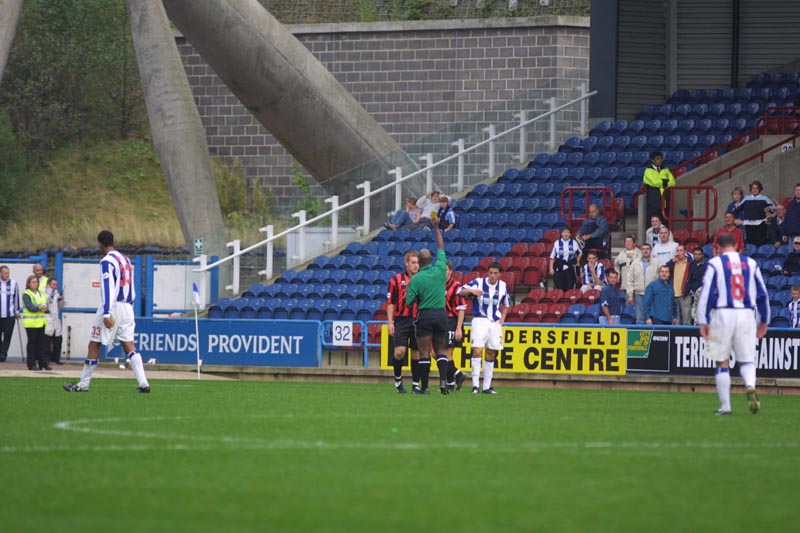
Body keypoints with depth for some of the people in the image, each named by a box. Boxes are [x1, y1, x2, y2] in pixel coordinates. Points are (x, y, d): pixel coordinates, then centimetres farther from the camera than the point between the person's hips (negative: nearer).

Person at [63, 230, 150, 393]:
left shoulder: (107, 261, -10)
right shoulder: (125, 259, 14)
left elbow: (107, 288, -18)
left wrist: (106, 313, -22)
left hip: (112, 305, -7)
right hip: (127, 306, 7)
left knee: (94, 344, 3)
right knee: (128, 344, 3)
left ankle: (83, 384, 8)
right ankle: (143, 383, -11)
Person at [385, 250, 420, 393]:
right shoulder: (396, 279, 2)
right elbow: (390, 302, 3)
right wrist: (390, 322, -4)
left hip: (418, 321, 2)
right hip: (402, 321, -2)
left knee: (416, 353, 3)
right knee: (399, 351, -11)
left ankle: (415, 385, 10)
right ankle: (398, 379, 13)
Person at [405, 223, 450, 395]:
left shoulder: (415, 279, -11)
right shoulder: (439, 270, -3)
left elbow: (409, 301, -8)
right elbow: (441, 248, 11)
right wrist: (437, 229, 21)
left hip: (424, 315, -3)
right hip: (441, 313, 3)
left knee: (424, 353, 1)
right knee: (440, 350, 12)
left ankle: (424, 386, 0)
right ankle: (443, 379, -7)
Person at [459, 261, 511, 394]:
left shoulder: (503, 286, 5)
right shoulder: (479, 282, -7)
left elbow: (506, 305, 20)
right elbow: (460, 292, -17)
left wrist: (502, 319, 7)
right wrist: (472, 290, -36)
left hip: (495, 323, 4)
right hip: (480, 320, -4)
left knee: (491, 354, 6)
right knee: (477, 351, -18)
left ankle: (487, 386, 13)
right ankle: (475, 385, -16)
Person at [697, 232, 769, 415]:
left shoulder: (715, 263, 1)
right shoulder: (751, 263, 10)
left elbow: (707, 293, -6)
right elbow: (762, 294, 13)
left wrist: (703, 321, -5)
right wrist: (763, 321, 22)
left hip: (722, 314, -2)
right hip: (746, 315, 2)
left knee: (722, 363, 6)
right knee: (747, 360, 5)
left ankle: (725, 405, 5)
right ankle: (750, 387, -26)